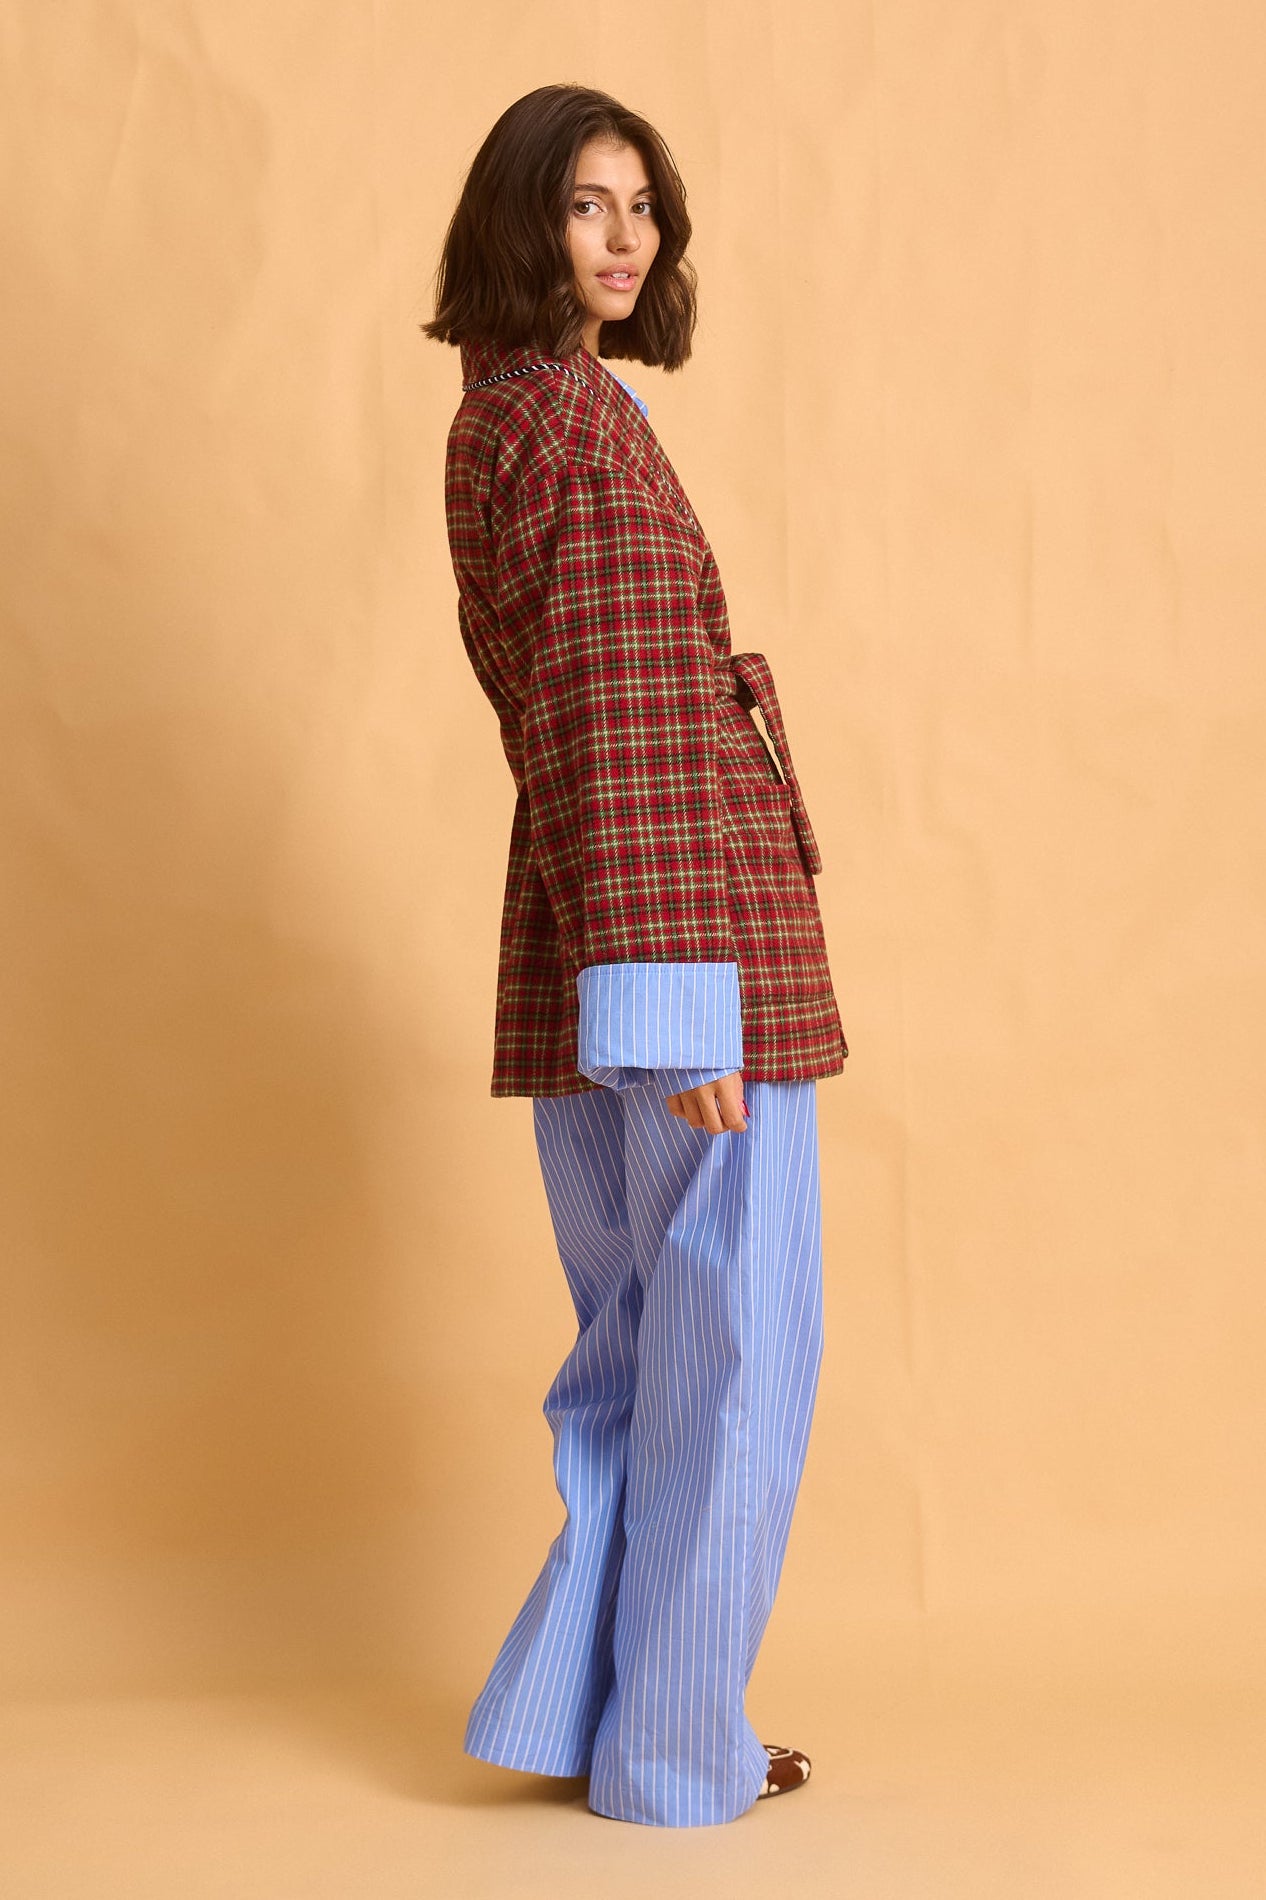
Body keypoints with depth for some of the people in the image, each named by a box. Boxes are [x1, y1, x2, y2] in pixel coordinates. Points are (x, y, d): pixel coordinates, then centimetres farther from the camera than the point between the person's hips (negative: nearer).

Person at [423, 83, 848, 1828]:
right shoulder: (581, 413, -12)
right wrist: (675, 1005, -22)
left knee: (635, 1351, 18)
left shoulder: (485, 426, 16)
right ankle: (677, 1749, 13)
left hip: (576, 949, 9)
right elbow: (610, 718, -20)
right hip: (690, 919, -9)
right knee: (733, 1354, 3)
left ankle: (565, 1702, 21)